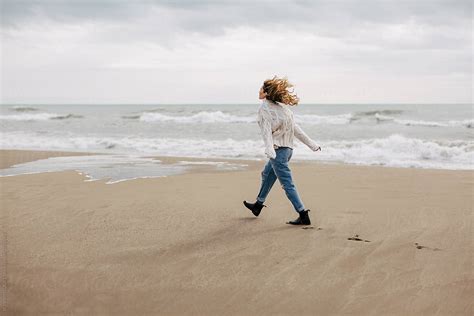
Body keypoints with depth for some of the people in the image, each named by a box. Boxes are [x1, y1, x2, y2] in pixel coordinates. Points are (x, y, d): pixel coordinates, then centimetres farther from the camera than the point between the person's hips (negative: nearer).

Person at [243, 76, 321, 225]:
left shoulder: (264, 108, -11)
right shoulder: (281, 106, 12)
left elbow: (266, 130, -24)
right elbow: (295, 128, 13)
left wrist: (269, 149, -35)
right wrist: (311, 144, 15)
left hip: (278, 150, -9)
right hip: (287, 148, 9)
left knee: (287, 184, -6)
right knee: (267, 174, 25)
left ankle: (303, 216, -8)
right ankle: (258, 205, 41)